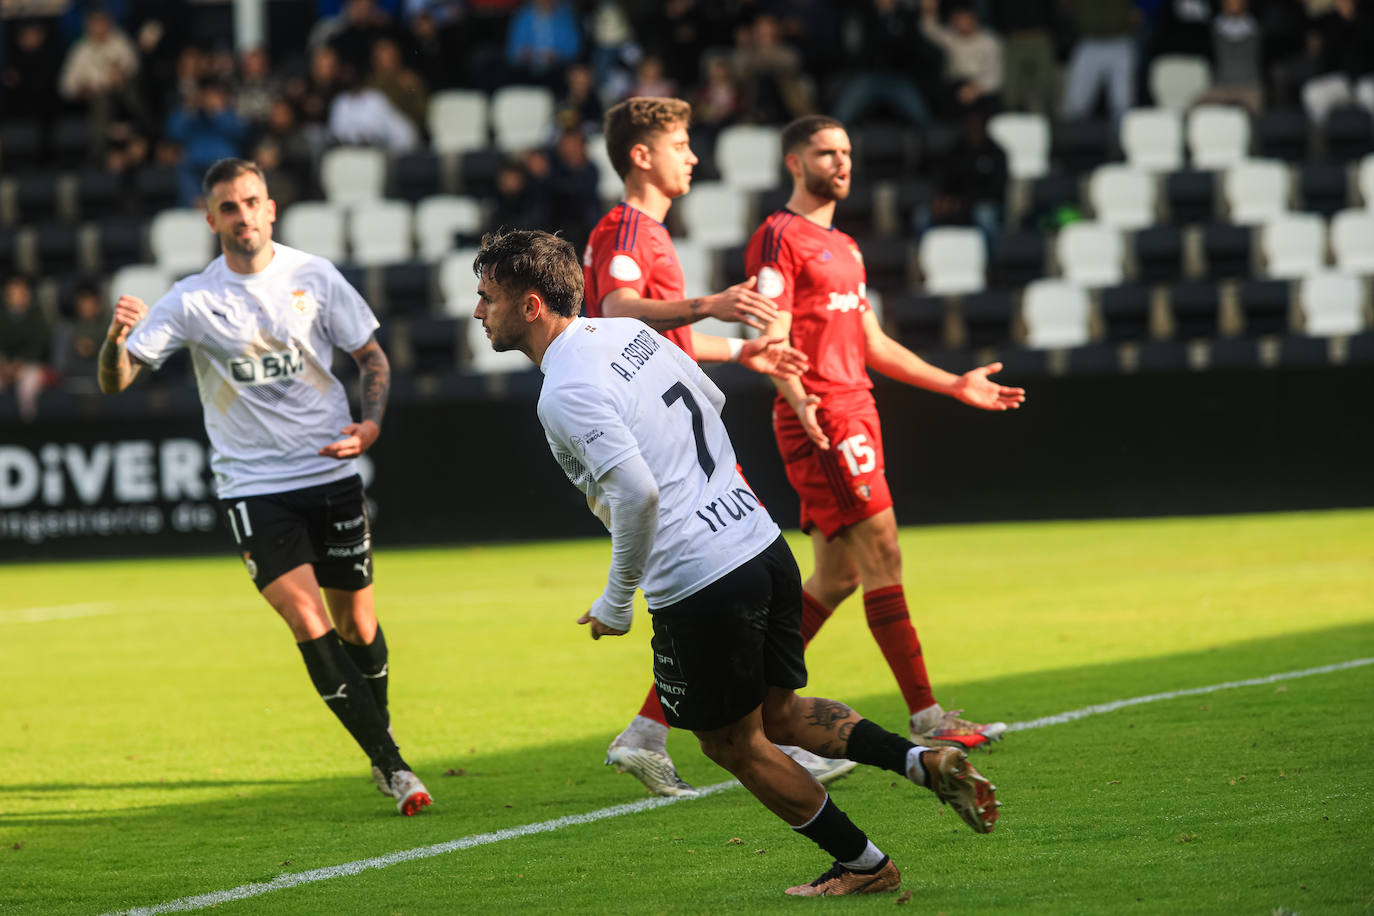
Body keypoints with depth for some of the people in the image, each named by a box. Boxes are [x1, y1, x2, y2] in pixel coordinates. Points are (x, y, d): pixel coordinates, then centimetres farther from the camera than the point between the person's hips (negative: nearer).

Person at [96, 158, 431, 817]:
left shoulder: (314, 277, -1)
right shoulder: (192, 301, -6)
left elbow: (372, 357, 9)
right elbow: (114, 381, -7)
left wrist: (371, 424, -9)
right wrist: (116, 338, -29)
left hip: (332, 473, 2)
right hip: (253, 486, -2)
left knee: (357, 627, 9)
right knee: (309, 625, -16)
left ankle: (382, 734, 35)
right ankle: (391, 765, -12)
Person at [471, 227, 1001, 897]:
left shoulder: (565, 394, -16)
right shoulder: (628, 332, 10)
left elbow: (636, 494, -25)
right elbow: (712, 400, 25)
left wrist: (615, 603, -13)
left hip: (698, 584, -8)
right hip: (763, 544, 8)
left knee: (734, 744, 12)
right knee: (777, 713, 24)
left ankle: (863, 865, 17)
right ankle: (925, 763, 9)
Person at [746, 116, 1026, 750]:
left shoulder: (843, 247, 23)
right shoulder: (780, 239, -6)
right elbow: (771, 340, -16)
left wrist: (956, 386, 26)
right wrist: (796, 399, -34)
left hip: (857, 414, 10)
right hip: (819, 419, -10)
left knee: (836, 575, 8)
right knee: (882, 555, -13)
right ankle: (926, 717, -15)